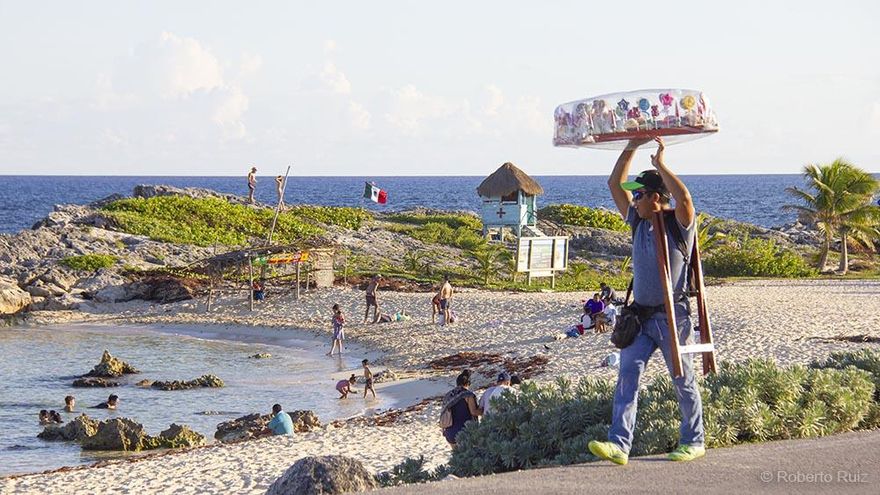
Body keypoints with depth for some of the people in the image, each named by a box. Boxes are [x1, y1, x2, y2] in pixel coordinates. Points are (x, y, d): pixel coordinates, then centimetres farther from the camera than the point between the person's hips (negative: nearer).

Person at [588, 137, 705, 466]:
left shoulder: (679, 224, -9)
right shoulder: (638, 221, 9)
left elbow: (685, 198, -31)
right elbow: (615, 184, 13)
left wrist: (660, 164, -22)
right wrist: (631, 148, 6)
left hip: (672, 317, -6)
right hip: (640, 315, 6)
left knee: (683, 381, 5)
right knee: (627, 374, -8)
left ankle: (694, 441, 19)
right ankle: (619, 444, -15)